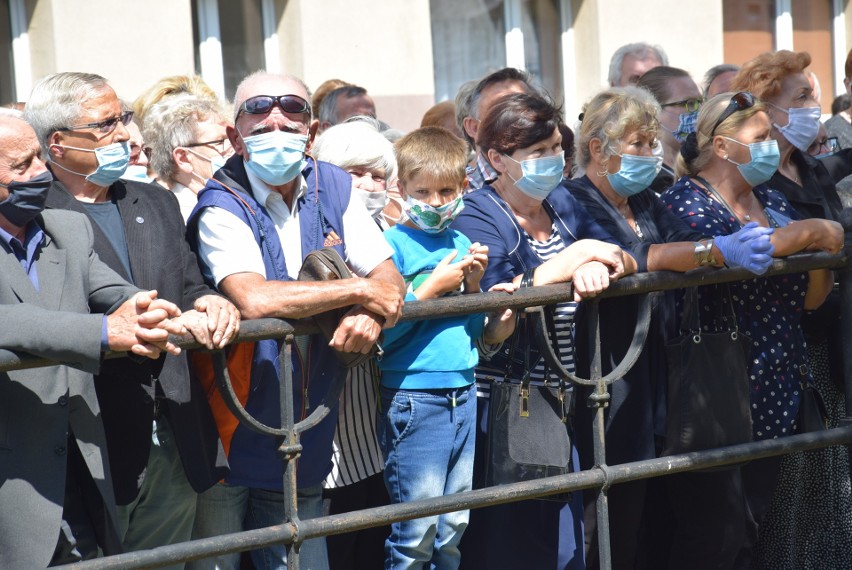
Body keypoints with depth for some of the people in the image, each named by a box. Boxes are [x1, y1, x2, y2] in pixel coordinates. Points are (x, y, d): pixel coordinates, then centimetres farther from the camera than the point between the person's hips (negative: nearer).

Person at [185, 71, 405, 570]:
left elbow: (389, 276, 1)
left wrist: (370, 315, -23)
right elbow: (254, 299, -29)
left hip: (306, 433, 5)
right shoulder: (222, 206, -13)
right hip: (233, 433, -5)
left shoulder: (334, 187, 4)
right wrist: (359, 290, -21)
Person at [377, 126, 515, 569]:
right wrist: (435, 286, -17)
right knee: (418, 529, -4)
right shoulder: (393, 244, -7)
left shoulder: (462, 244, 11)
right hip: (413, 396, -6)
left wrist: (474, 284, -1)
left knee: (455, 525, 12)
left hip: (463, 394, 6)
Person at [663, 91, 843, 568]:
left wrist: (822, 254, -7)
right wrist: (807, 234, -19)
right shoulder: (685, 201, -6)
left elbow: (811, 300, 14)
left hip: (780, 392, 6)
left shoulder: (773, 200, 14)